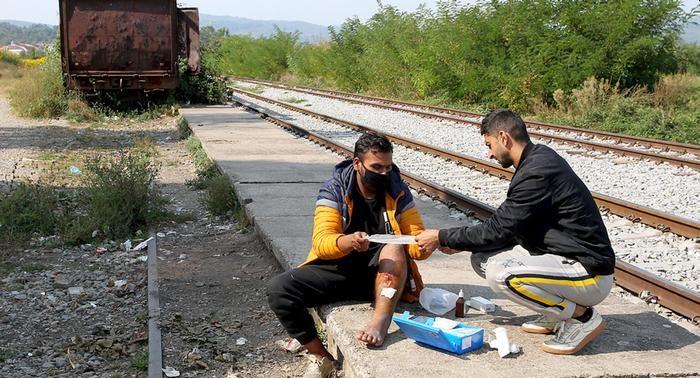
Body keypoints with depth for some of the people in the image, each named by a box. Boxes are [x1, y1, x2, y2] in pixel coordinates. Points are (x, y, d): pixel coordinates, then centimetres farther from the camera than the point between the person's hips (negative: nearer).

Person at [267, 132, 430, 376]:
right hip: (339, 268, 0)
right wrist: (348, 242, -39)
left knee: (394, 246, -32)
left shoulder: (398, 191, -2)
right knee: (279, 289, -21)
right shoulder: (334, 190, -7)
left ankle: (380, 321, -47)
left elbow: (416, 240, 0)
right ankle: (323, 357, -10)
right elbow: (321, 243, -16)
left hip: (382, 274, 0)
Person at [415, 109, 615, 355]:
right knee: (482, 258, 4)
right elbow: (507, 227, 14)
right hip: (567, 259, 10)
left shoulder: (537, 173, -22)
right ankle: (556, 314, 11)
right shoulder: (539, 158, 9)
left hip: (590, 274, -10)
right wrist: (458, 243, 11)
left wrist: (442, 237, -6)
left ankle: (581, 316, -7)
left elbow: (498, 231, -18)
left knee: (500, 275, -28)